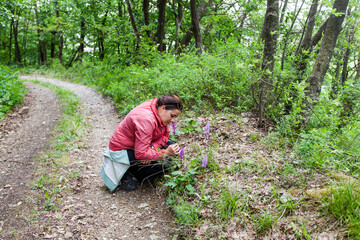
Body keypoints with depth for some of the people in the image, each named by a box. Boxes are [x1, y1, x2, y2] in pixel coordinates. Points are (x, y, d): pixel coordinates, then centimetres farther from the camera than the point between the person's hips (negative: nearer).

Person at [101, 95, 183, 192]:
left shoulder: (159, 111, -7)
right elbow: (140, 154, -35)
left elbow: (165, 135, 1)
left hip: (138, 145, 10)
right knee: (163, 163, -23)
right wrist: (165, 153, -30)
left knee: (171, 147, 3)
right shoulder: (146, 119, -34)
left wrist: (152, 148, -18)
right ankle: (128, 175, -5)